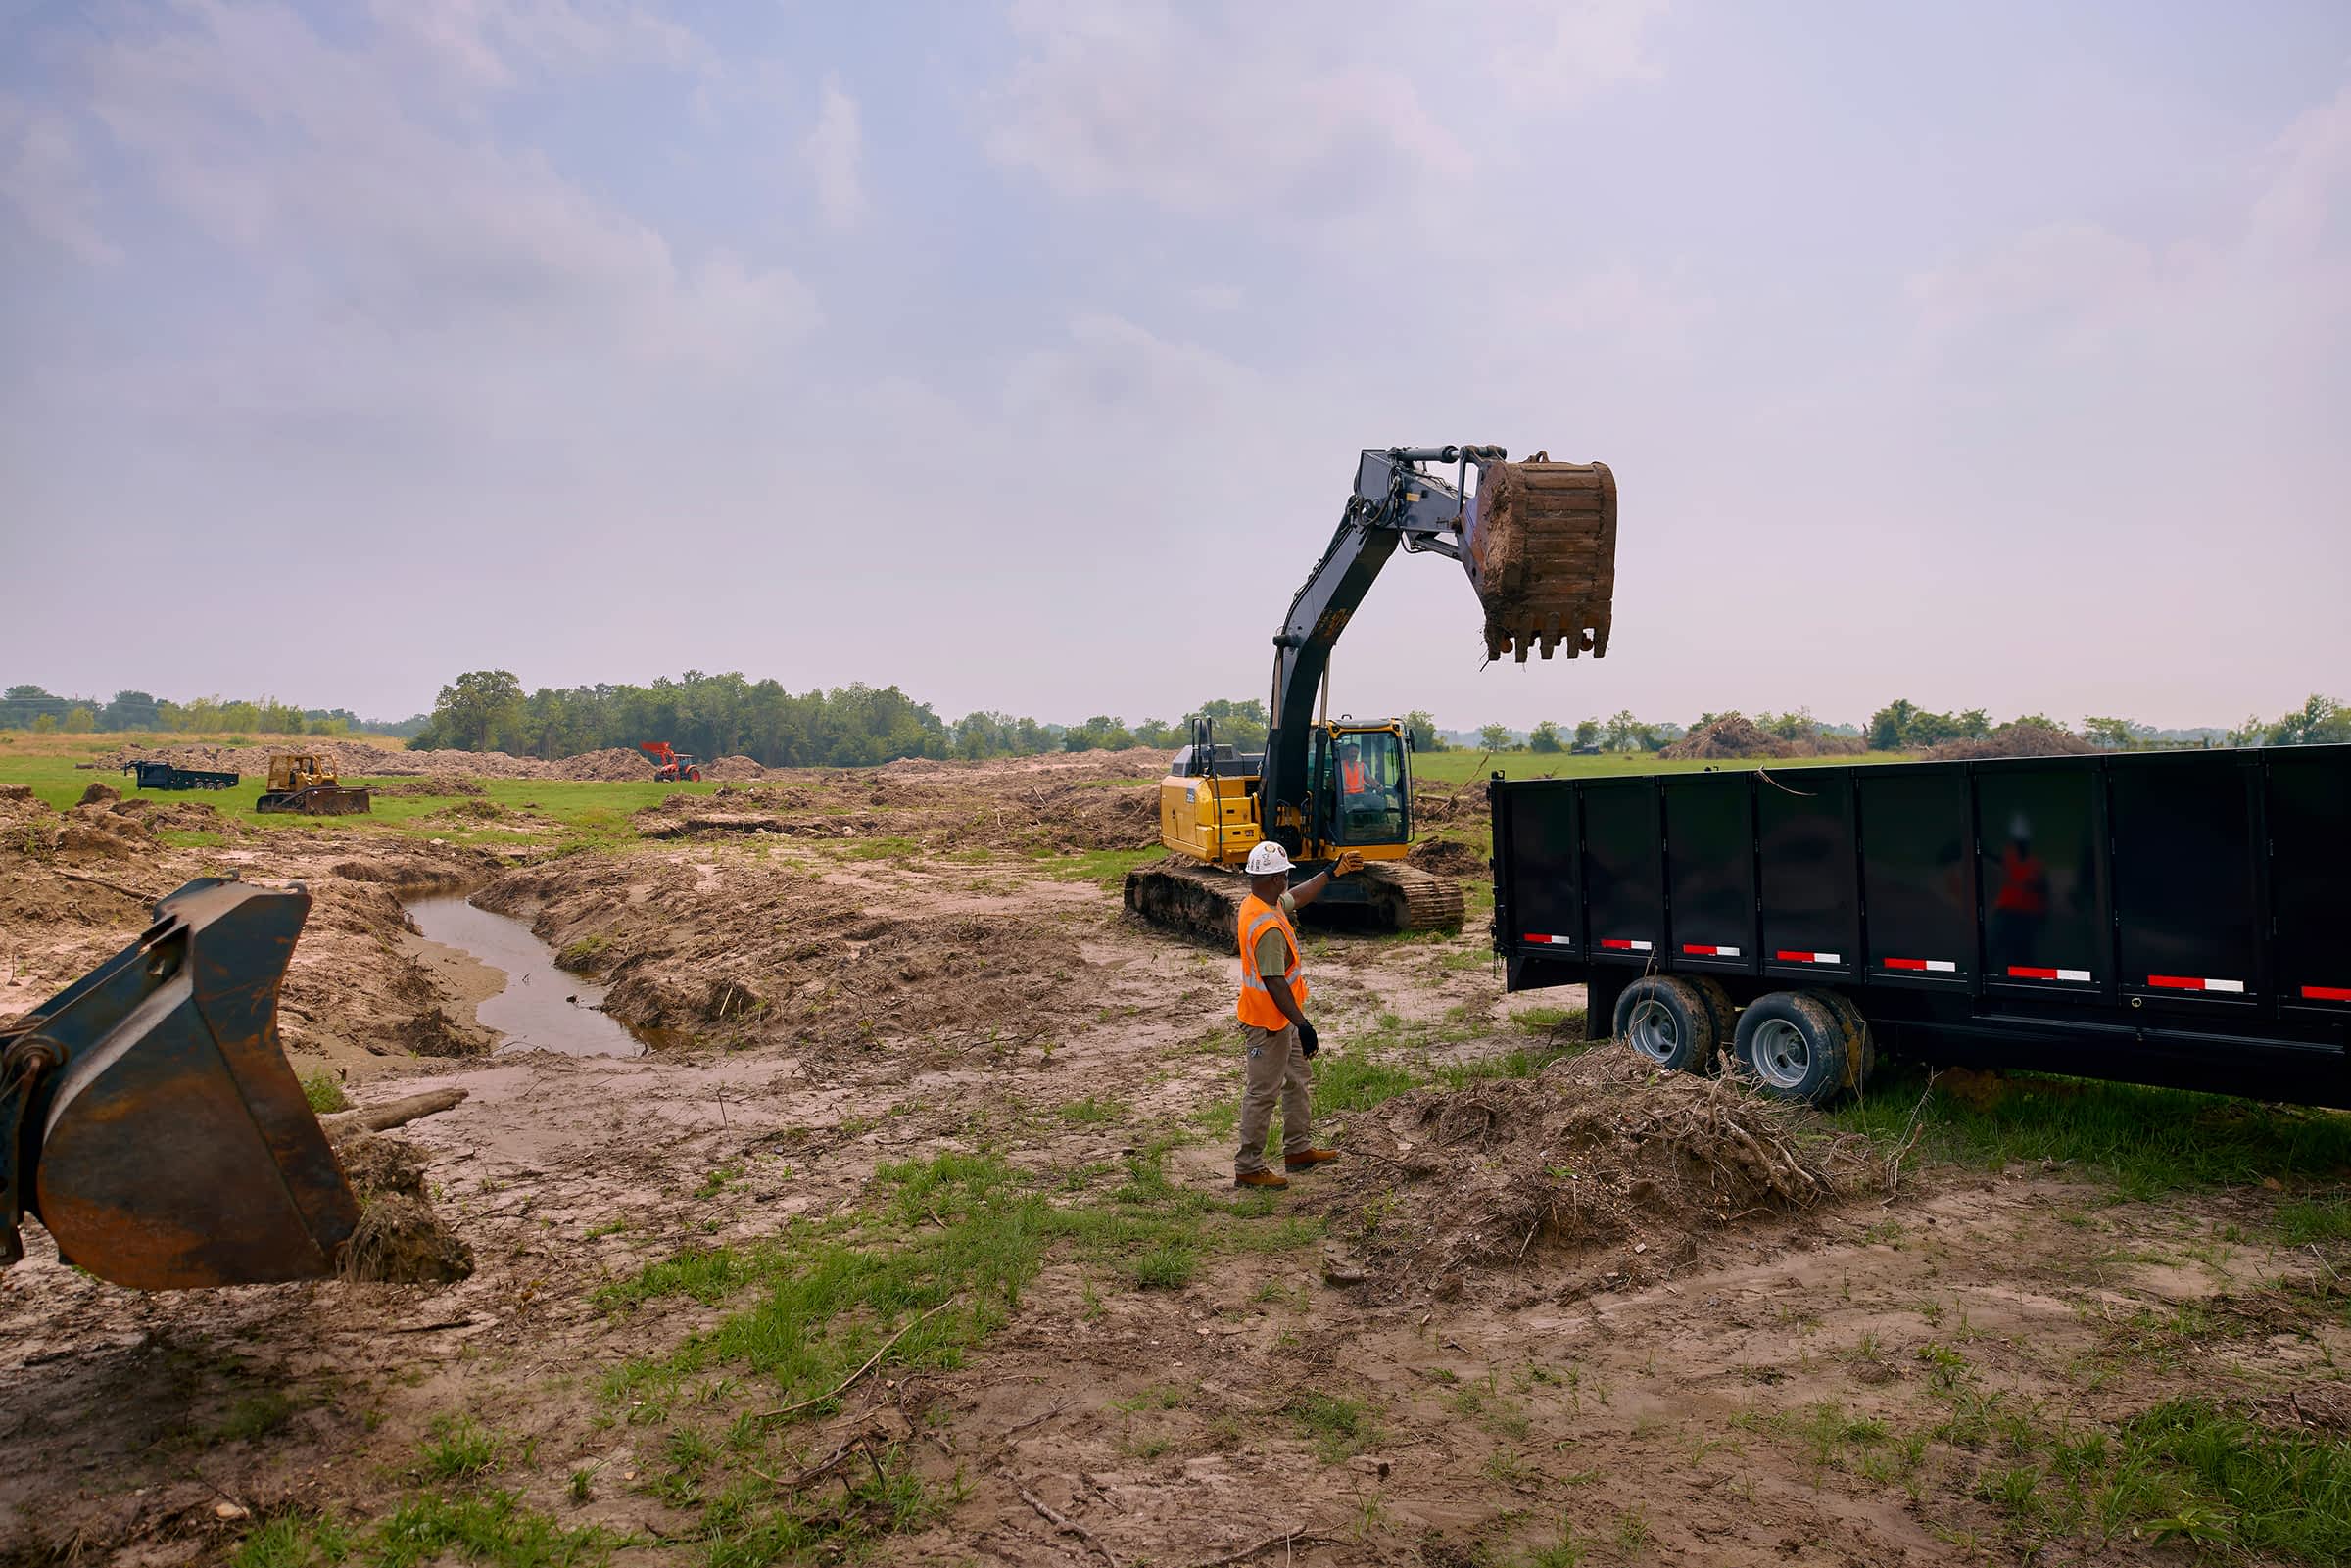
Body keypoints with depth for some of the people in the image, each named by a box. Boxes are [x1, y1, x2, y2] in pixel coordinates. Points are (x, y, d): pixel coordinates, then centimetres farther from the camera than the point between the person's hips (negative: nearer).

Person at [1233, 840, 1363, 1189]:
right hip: (1268, 1023, -10)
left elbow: (1297, 897, 22)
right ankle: (1248, 1168, 12)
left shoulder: (1257, 903, 1)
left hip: (1282, 1019, 10)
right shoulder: (1268, 927, -30)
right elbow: (1274, 983, -30)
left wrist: (1332, 872, 26)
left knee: (1299, 1082, 22)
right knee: (1262, 1094, 1)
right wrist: (1302, 1024, -27)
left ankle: (1298, 1149, 36)